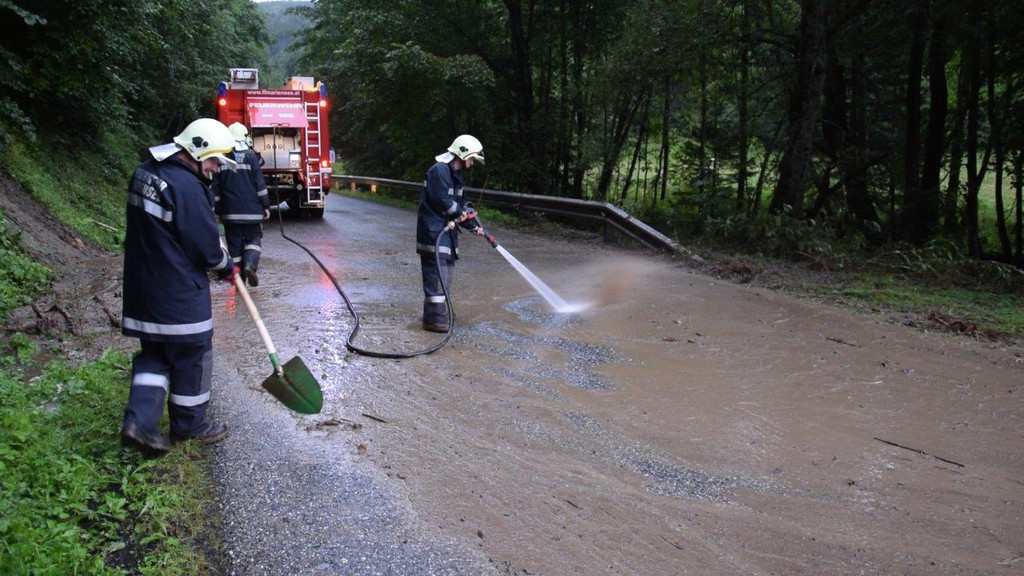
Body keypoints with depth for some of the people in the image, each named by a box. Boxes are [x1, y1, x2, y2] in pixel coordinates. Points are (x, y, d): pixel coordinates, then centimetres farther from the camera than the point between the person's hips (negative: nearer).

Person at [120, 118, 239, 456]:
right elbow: (206, 245, -18)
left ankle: (140, 419, 5)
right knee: (192, 355, 8)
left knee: (155, 352, 18)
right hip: (180, 293, -8)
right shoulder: (187, 186, -22)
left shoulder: (145, 173, 8)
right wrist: (227, 269, 1)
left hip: (142, 286, 8)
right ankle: (189, 425, 23)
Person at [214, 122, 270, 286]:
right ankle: (251, 264, -18)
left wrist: (218, 211, 14)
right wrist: (266, 206, 0)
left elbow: (216, 188, 8)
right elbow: (259, 183, -6)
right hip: (251, 210, -2)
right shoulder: (250, 156, -4)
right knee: (253, 238, 9)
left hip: (230, 212, 2)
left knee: (234, 243, 9)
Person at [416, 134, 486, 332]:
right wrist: (461, 211, -7)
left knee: (446, 271, 15)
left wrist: (473, 226, 10)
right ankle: (434, 318, -7)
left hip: (447, 230, 10)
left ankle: (439, 311, 25)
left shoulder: (455, 174, 17)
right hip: (433, 230, -10)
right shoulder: (439, 170, -15)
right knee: (437, 273, -10)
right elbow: (442, 201, -22)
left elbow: (458, 207, 19)